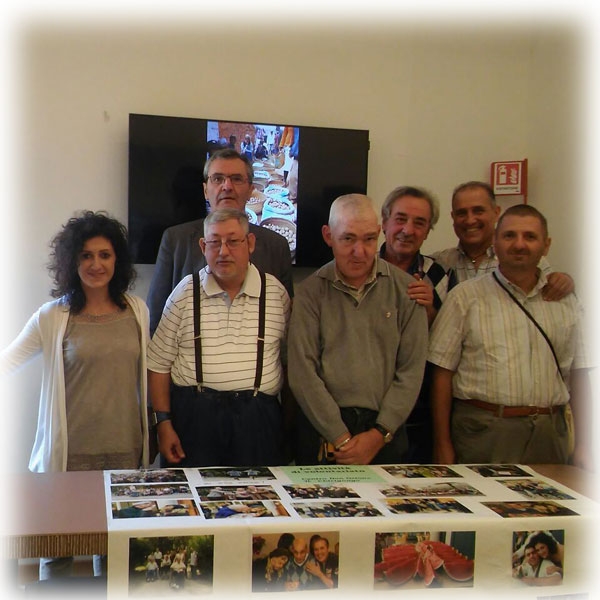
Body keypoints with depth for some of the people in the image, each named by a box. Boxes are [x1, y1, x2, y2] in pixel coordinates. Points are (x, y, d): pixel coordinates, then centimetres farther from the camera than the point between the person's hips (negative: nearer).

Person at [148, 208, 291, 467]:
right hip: (194, 414, 0)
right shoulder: (186, 292, 3)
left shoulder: (275, 292, 5)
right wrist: (164, 424, 0)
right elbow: (159, 363, 5)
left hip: (257, 418, 1)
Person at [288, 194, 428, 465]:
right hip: (322, 428, -1)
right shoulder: (310, 292, -1)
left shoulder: (405, 289, 1)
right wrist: (342, 439, -13)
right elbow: (302, 373, -8)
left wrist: (378, 435, -9)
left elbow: (411, 371, -2)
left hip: (385, 429, 1)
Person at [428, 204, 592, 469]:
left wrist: (584, 444, 6)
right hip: (483, 434, -3)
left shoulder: (566, 302, 11)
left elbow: (578, 375, 12)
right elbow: (442, 373, -2)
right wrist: (442, 444, -5)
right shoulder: (465, 297, 0)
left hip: (548, 435, 3)